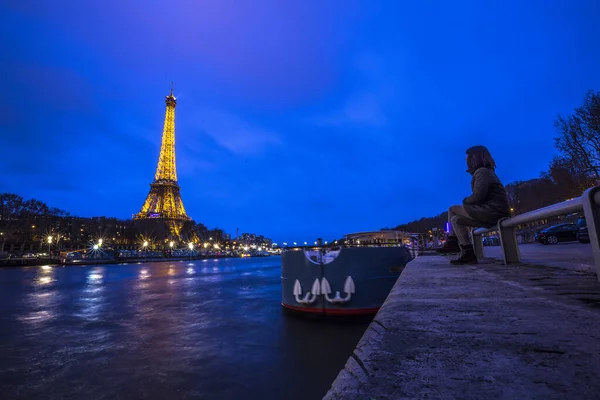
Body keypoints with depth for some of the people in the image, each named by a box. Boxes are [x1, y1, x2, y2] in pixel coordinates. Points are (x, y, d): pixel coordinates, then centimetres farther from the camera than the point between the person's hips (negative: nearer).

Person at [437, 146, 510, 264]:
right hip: (492, 212, 10)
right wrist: (467, 202, 3)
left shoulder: (482, 172, -10)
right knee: (456, 219, 9)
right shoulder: (485, 172, 23)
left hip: (492, 210, -10)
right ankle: (467, 253, 0)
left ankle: (452, 242, -3)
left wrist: (465, 201, -1)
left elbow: (477, 196, -20)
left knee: (452, 210, -9)